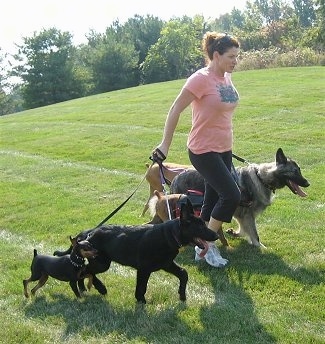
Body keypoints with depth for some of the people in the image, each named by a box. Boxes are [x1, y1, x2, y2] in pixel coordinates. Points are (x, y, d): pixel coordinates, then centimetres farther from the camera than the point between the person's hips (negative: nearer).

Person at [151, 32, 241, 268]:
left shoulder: (226, 78, 6)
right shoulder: (201, 79, -18)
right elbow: (175, 110, -15)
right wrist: (165, 144, -14)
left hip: (224, 149, 8)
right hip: (203, 151, -8)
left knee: (213, 199, 13)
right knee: (232, 196, -11)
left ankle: (202, 247, 27)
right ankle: (208, 245, 8)